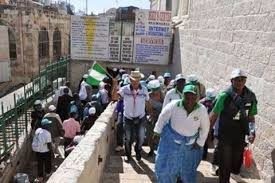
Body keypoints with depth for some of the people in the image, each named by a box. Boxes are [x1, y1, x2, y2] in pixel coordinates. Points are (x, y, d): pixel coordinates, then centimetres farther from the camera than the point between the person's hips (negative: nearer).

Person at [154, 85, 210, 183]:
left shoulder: (202, 110, -21)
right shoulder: (174, 105, -25)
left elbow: (205, 128, -5)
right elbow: (163, 117, -7)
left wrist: (200, 142, -1)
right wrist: (157, 131, 1)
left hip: (190, 143, 1)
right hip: (171, 138, -1)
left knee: (188, 167, 18)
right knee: (165, 164, 7)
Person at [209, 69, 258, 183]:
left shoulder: (251, 96, -6)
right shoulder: (225, 96, -19)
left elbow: (251, 117, 6)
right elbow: (214, 115, -12)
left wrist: (252, 131, -7)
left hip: (240, 135, 4)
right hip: (225, 135, -4)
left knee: (238, 157, 23)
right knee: (225, 161, 6)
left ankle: (235, 172, 52)